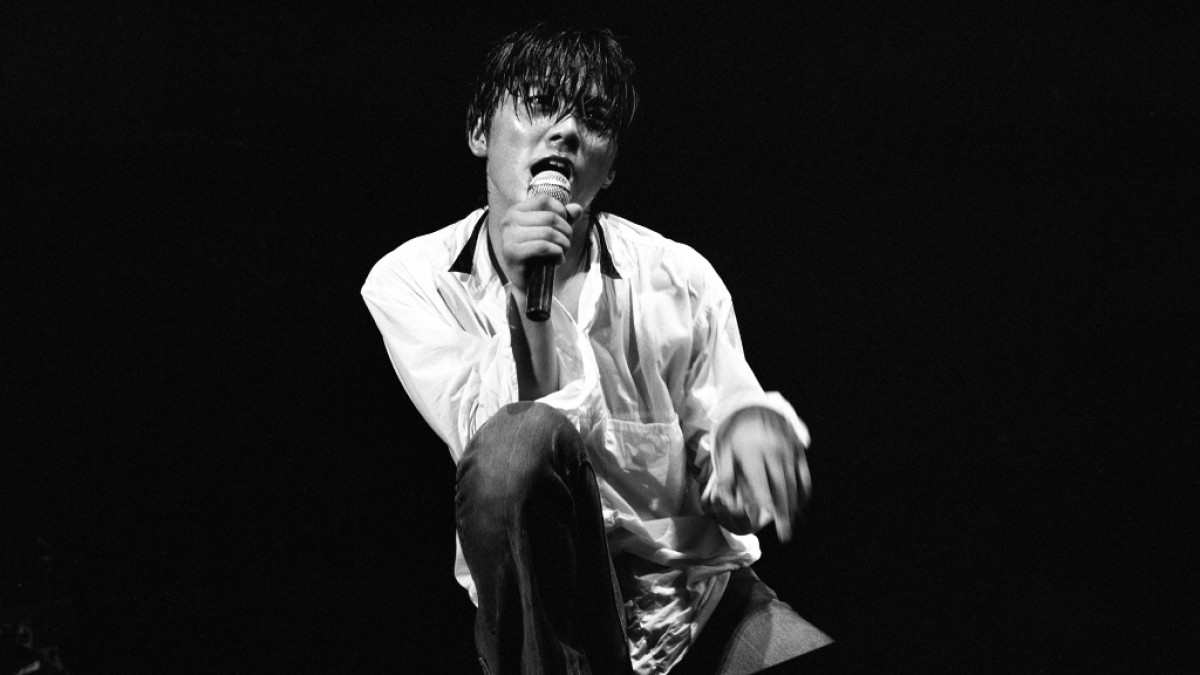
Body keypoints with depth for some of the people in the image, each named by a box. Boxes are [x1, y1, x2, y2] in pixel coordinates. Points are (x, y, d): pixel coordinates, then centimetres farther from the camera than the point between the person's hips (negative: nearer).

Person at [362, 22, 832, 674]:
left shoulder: (679, 279, -1)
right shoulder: (410, 280, -2)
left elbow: (725, 498, -1)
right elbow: (496, 444, -15)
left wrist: (750, 421, -24)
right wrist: (526, 299, -27)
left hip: (697, 587, 1)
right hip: (546, 593, -1)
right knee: (524, 438, -32)